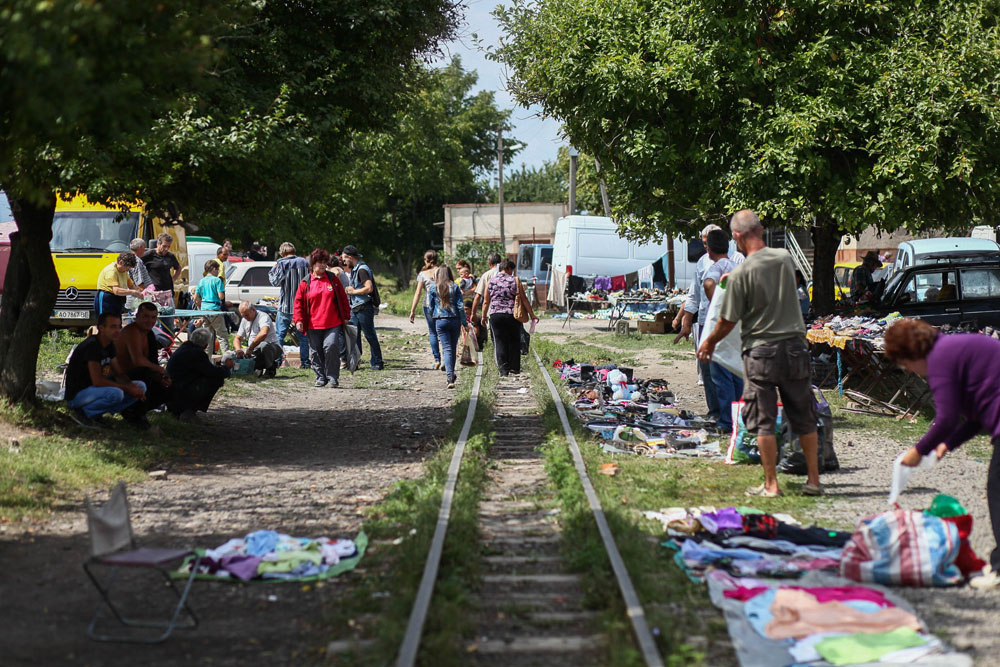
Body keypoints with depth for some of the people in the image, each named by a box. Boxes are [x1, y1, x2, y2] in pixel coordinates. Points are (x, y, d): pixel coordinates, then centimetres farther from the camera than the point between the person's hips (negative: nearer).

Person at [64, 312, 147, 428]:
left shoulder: (110, 346, 7)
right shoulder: (91, 346, -22)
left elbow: (119, 374, 11)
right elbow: (97, 381, -27)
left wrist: (133, 387, -11)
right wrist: (127, 388, -21)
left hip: (94, 390, 9)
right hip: (76, 395, -9)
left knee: (141, 386, 1)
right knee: (115, 393, -36)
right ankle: (83, 412, -11)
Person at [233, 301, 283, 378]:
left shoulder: (263, 317, -15)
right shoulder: (244, 320, 12)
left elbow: (263, 334, -36)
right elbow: (237, 338, 14)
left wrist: (250, 348, -35)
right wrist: (238, 350, -9)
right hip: (254, 352, 7)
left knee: (263, 345, -41)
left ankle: (271, 369, -15)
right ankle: (258, 368, 6)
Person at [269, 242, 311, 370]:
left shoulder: (282, 264, -9)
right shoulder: (305, 262, 4)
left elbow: (275, 281, -13)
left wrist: (272, 270, 2)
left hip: (286, 306, -3)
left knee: (279, 335, 4)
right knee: (303, 335, 10)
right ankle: (305, 361, 9)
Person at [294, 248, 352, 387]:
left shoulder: (333, 279, 7)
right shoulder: (305, 283, 5)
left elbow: (343, 298, 11)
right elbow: (298, 303, 6)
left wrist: (346, 316, 8)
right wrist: (298, 320, -4)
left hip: (333, 324, -1)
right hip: (313, 325, 1)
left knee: (331, 347, -16)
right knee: (316, 352, 5)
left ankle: (332, 377, -4)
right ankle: (320, 377, 20)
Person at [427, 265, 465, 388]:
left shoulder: (432, 288, 0)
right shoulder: (455, 287, -1)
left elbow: (431, 306, 5)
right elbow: (460, 306, -3)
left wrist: (433, 320, 18)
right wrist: (464, 322, 2)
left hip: (440, 320, -1)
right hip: (455, 319, 1)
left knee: (446, 349, -3)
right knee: (453, 348, 14)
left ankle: (450, 377, -18)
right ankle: (451, 375, 24)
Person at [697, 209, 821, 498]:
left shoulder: (740, 274, -13)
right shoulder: (785, 259, 2)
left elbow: (728, 322, -6)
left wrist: (708, 343, 13)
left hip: (761, 352, -4)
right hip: (795, 347, 5)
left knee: (763, 421, 4)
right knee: (804, 419, 12)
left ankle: (771, 484, 5)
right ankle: (814, 479, 18)